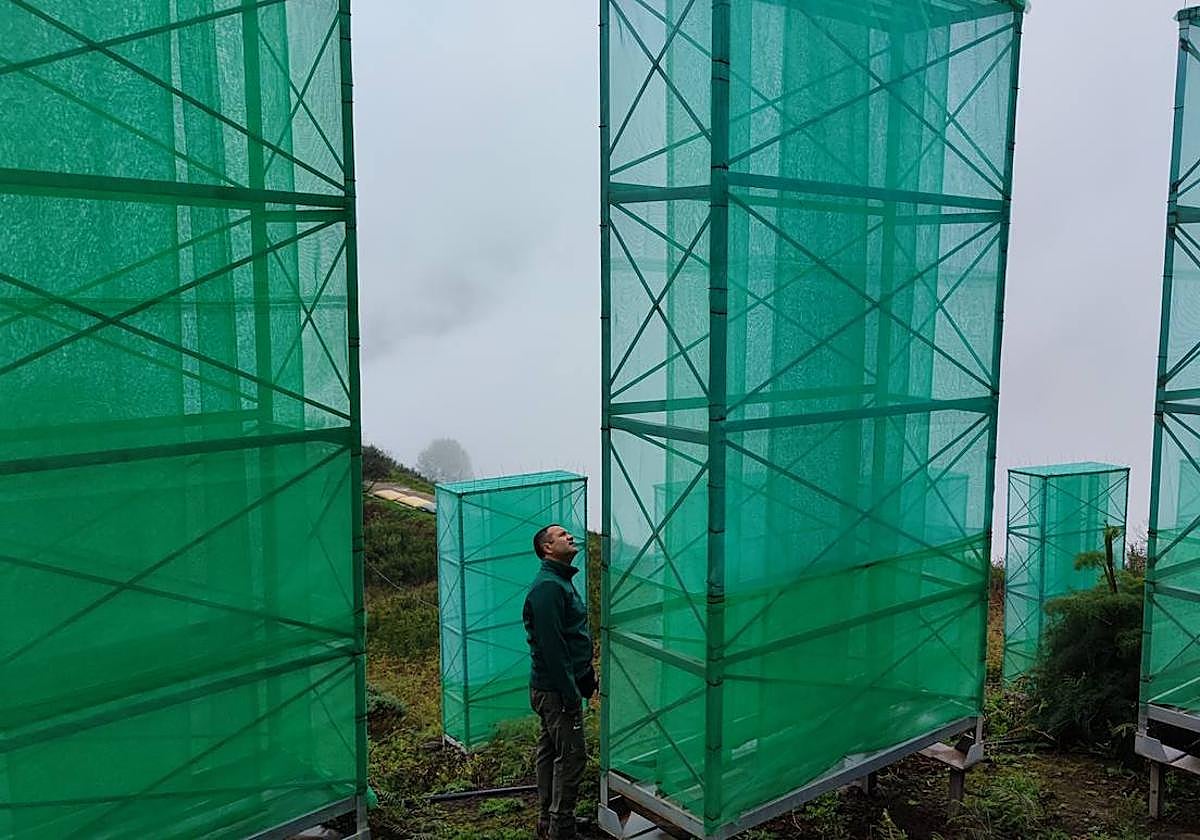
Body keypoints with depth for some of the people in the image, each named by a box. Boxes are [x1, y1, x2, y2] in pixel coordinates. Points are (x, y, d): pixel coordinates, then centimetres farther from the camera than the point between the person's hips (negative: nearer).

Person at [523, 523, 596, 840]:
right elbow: (551, 645, -24)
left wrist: (588, 674, 18)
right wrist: (570, 695, -22)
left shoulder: (561, 582, 14)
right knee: (572, 755, -4)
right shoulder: (547, 587, -20)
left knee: (550, 751, 17)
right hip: (556, 690, -10)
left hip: (553, 687, 10)